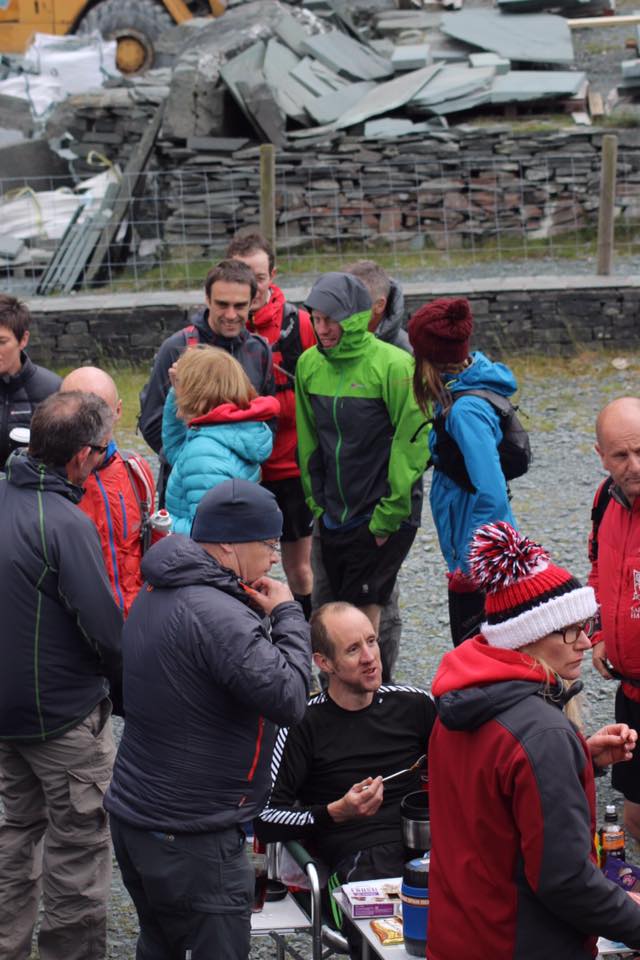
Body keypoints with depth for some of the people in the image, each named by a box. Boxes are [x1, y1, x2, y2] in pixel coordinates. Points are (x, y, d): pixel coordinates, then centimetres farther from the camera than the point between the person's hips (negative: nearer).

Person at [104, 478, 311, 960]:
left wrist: (261, 614, 3)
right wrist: (287, 614, -13)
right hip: (190, 839, -10)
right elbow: (288, 698, -25)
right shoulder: (217, 614, -24)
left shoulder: (156, 596, 8)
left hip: (131, 815, 10)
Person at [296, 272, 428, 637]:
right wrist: (316, 501, 11)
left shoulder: (393, 365, -14)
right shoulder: (309, 364, 3)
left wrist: (390, 513, -13)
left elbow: (412, 441, -13)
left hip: (382, 516, -5)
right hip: (333, 517, 6)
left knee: (364, 609, -8)